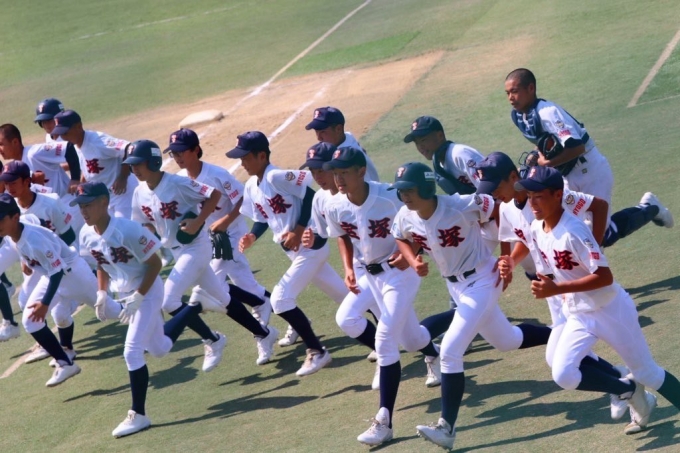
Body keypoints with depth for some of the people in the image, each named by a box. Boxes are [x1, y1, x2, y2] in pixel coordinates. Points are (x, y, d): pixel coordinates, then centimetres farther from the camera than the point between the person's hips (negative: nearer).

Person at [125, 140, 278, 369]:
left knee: (168, 300, -16)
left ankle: (212, 341, 1)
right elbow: (146, 225, 12)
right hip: (177, 252, 7)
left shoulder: (177, 184, -22)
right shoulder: (140, 193, 0)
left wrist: (197, 222, -24)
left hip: (196, 248, -7)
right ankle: (263, 334, 31)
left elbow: (214, 195, -18)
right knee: (222, 299, 15)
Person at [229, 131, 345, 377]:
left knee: (280, 299, -14)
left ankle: (317, 352, -4)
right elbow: (263, 219, 15)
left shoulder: (276, 177, -21)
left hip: (310, 247, -9)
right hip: (295, 251, 9)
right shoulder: (251, 187, 6)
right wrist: (252, 236, -5)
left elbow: (310, 195, -23)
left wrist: (299, 231, -24)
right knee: (343, 295, 16)